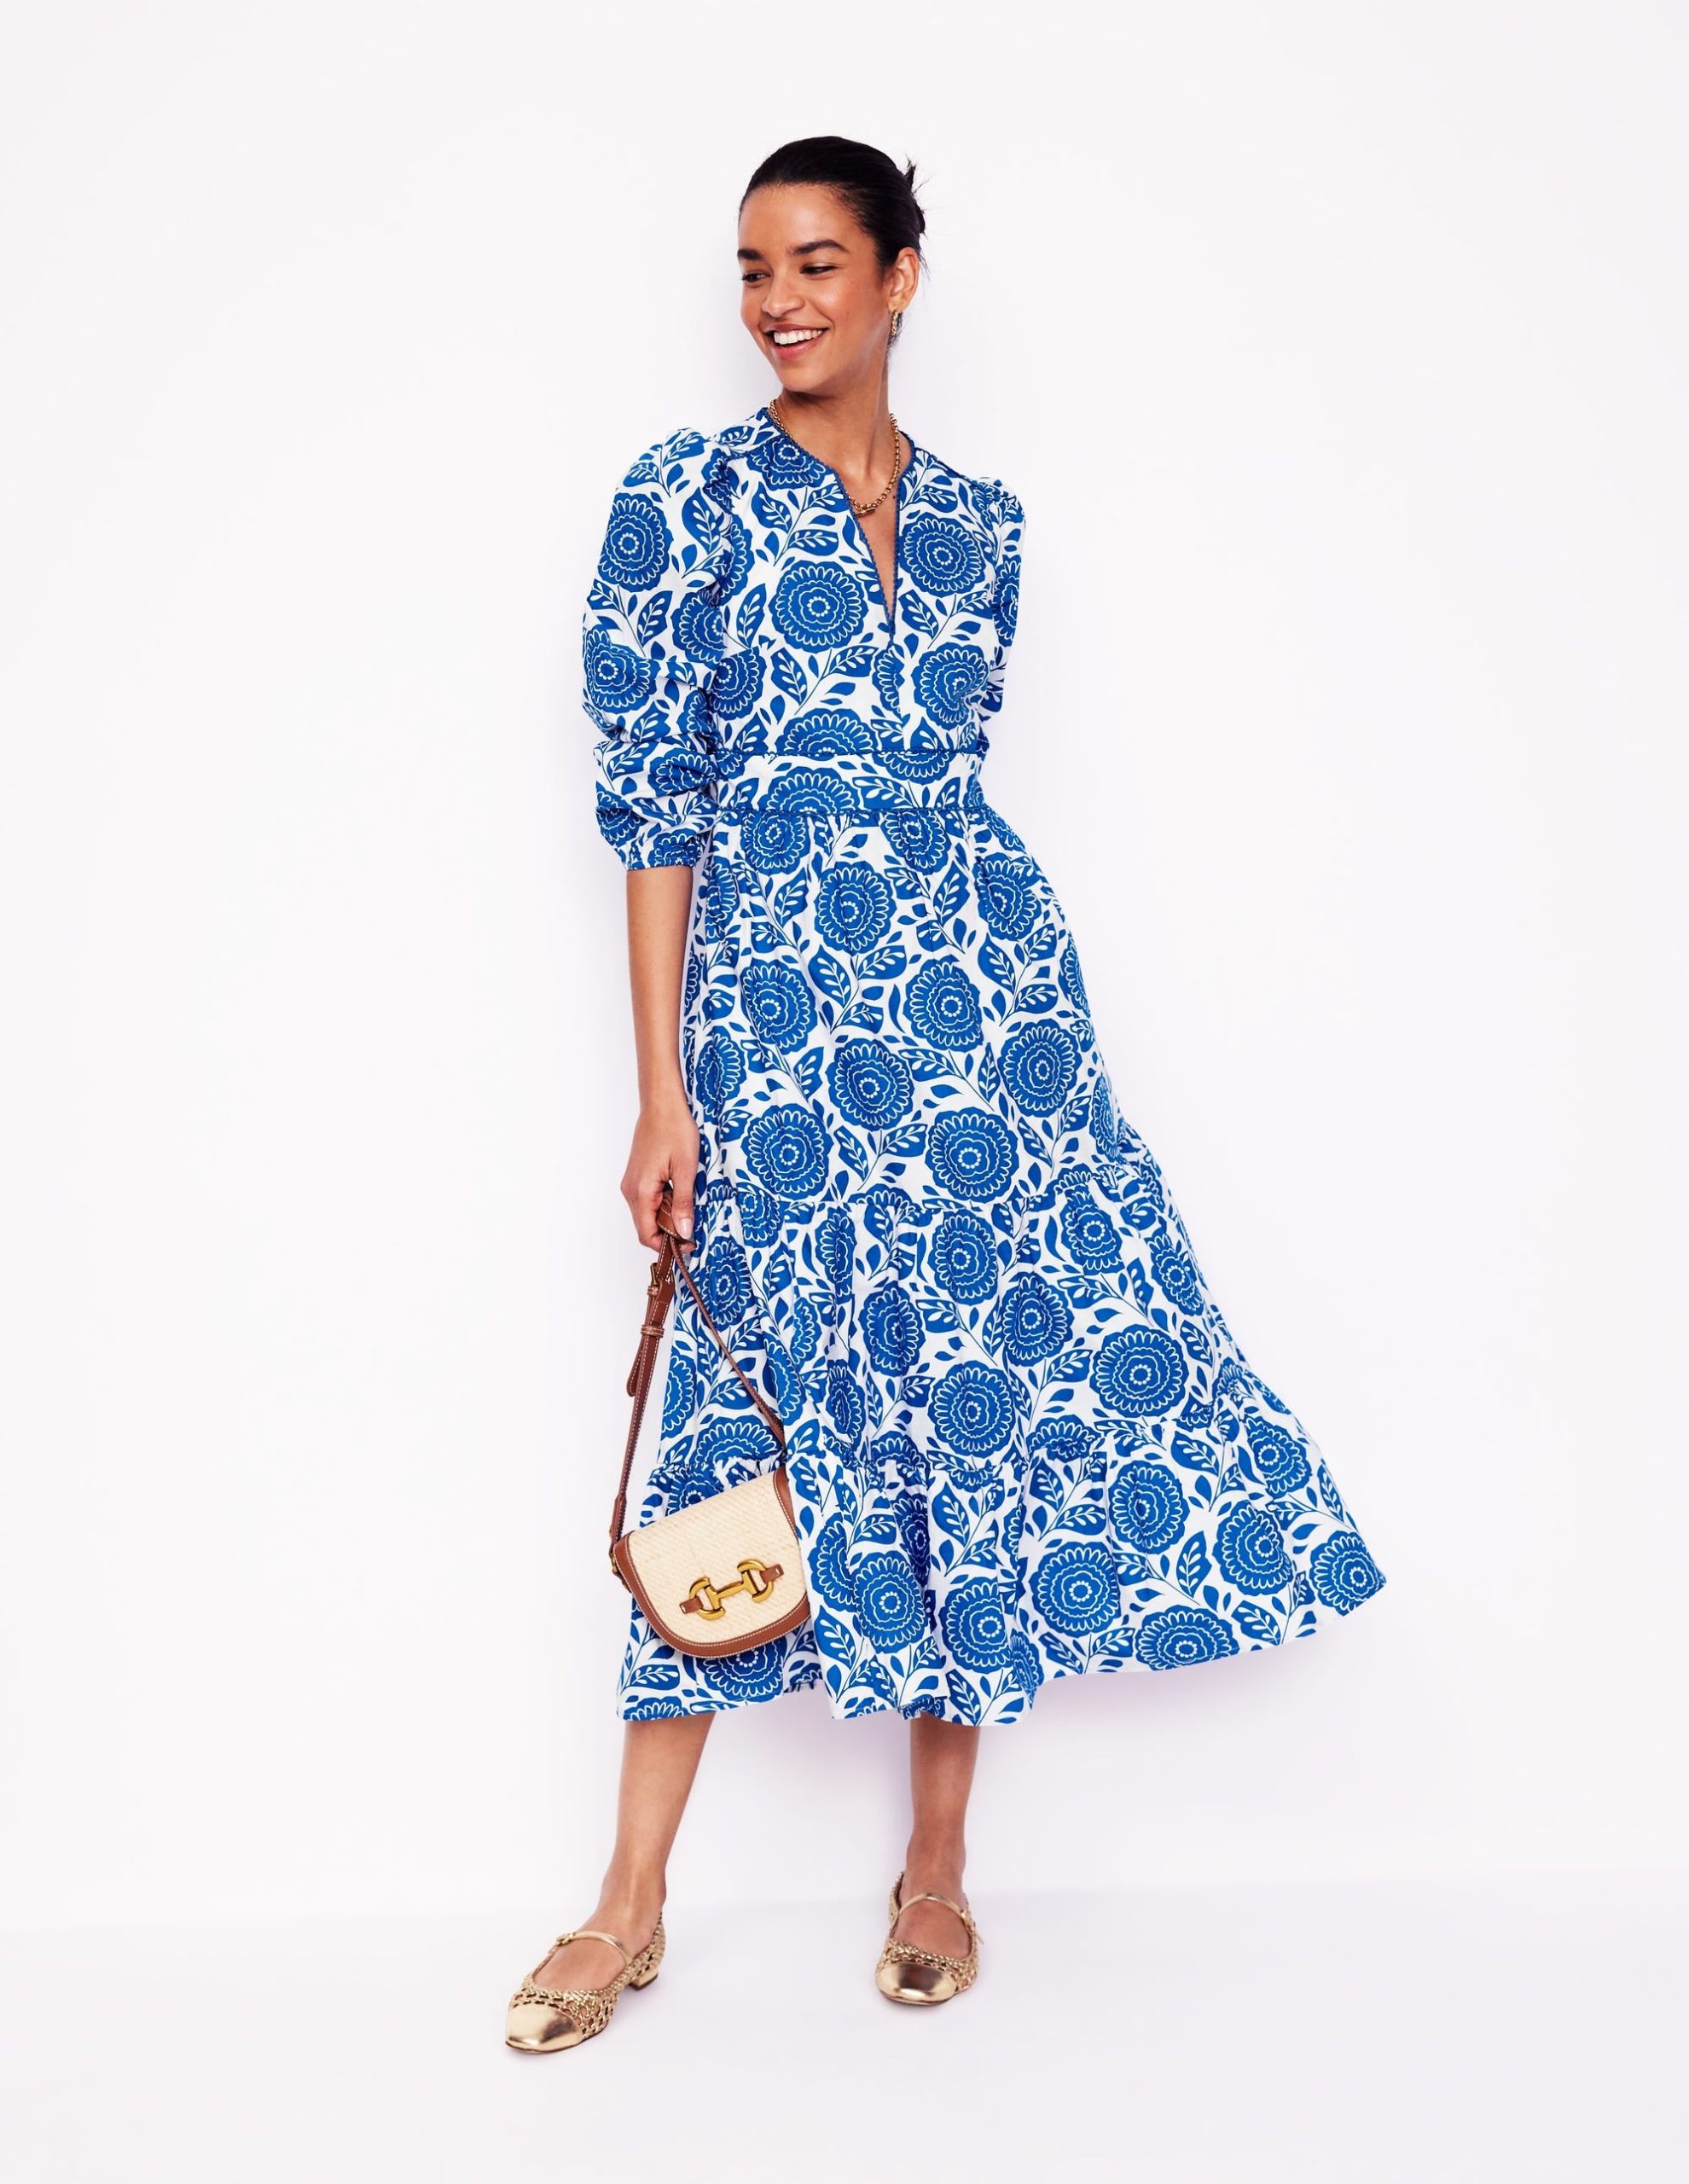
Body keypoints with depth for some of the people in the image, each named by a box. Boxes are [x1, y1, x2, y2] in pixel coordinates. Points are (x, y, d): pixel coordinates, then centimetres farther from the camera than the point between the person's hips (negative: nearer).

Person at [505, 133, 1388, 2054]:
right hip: (768, 1001, -3)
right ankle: (630, 1906, 13)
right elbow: (654, 798, -4)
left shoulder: (979, 520, 13)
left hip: (978, 982, 4)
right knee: (758, 1399, -1)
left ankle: (936, 1867, 19)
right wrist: (663, 1089, -9)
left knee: (993, 1382, 2)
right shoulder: (685, 496, 2)